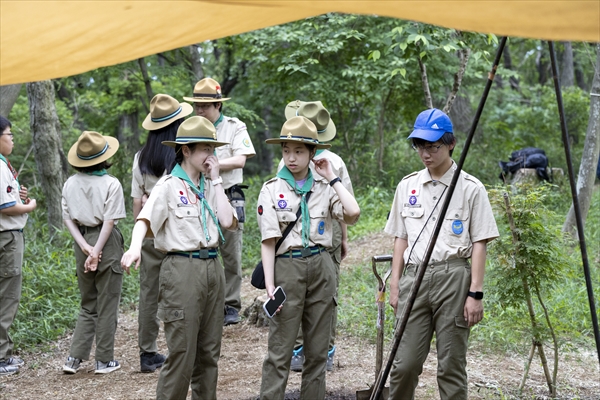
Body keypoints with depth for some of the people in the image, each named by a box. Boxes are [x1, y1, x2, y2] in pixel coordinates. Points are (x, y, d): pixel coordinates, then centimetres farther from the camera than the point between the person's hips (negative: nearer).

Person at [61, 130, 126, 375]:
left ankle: (74, 358, 10)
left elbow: (67, 219, 1)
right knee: (107, 305, 6)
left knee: (88, 305, 17)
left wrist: (85, 246, -5)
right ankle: (104, 361, 12)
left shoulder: (70, 183, 3)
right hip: (106, 242, -5)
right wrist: (96, 252, -13)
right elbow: (109, 221, -16)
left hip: (82, 243, 5)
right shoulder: (111, 184, -12)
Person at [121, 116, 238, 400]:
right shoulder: (168, 185, -4)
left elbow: (228, 222, 0)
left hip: (212, 267, 6)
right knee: (182, 352, -6)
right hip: (182, 268, -6)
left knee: (209, 352, 12)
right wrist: (135, 247, -38)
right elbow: (145, 219, -18)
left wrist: (216, 180, 2)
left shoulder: (209, 186, 13)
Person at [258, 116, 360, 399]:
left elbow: (352, 214, -11)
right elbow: (268, 241, -3)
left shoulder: (324, 188, 8)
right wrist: (270, 285, -11)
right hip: (287, 267, -3)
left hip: (321, 268, 3)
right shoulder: (272, 190, 1)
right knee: (280, 351, -3)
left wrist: (331, 177, -3)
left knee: (317, 351, 9)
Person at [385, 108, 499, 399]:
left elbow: (479, 243, -2)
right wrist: (394, 284, 10)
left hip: (453, 276, -3)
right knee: (405, 363, 0)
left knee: (451, 365, 1)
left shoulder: (470, 188, 0)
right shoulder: (407, 186, 12)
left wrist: (475, 293, -8)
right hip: (414, 276, 3)